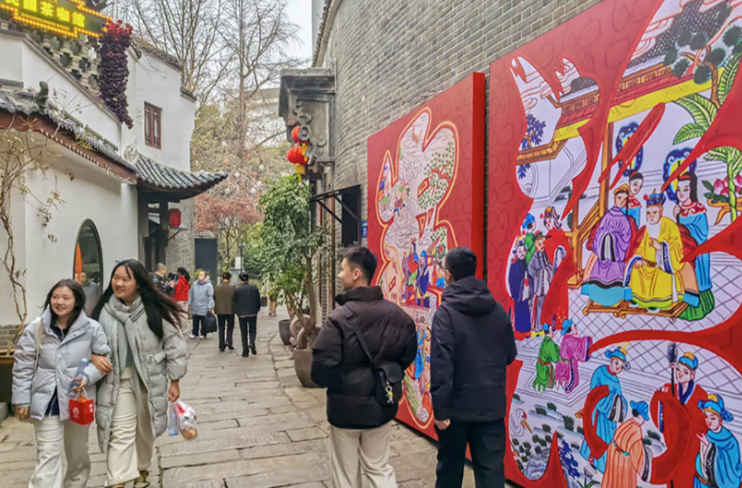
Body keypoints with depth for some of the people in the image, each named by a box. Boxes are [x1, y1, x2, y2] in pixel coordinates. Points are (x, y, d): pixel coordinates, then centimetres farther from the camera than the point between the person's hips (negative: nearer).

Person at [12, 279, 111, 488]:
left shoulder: (91, 328, -8)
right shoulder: (36, 328, -5)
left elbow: (104, 358, -1)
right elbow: (23, 366, 0)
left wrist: (87, 377, -18)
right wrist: (22, 400, -1)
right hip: (47, 402, -1)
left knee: (78, 452, 19)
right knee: (48, 455, -3)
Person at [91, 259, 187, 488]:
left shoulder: (156, 310, -14)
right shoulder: (104, 309, -5)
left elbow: (174, 345, -7)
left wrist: (174, 381, -4)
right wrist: (95, 357, -13)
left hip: (150, 379, 0)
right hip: (117, 379, 1)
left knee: (146, 429, 18)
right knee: (121, 432, -6)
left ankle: (142, 468, 43)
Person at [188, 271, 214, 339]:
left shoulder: (209, 285, -10)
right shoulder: (195, 284, 5)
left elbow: (210, 297, -11)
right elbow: (191, 294, 13)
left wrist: (209, 307, -14)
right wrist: (189, 303, 12)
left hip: (204, 308, -4)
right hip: (195, 307, 4)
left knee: (204, 322, 5)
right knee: (195, 322, 11)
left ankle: (203, 334, 16)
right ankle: (194, 333, 22)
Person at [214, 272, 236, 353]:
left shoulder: (217, 287, -3)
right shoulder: (232, 287, -10)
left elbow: (214, 298, 2)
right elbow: (235, 299, -8)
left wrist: (215, 309, 14)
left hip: (220, 311, 2)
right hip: (230, 310, -2)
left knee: (221, 329, 10)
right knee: (230, 327, 14)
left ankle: (222, 347, 11)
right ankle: (228, 341, -6)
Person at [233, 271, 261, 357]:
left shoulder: (237, 289, -7)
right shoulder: (254, 288, -2)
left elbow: (234, 302, -2)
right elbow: (258, 301, 1)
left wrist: (236, 311, 13)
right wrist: (257, 309, 16)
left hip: (241, 314, -1)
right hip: (252, 312, 1)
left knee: (244, 333, 7)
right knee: (252, 330, 13)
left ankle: (245, 351, 7)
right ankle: (252, 343, -15)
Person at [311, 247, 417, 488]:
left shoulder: (339, 318, -21)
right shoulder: (398, 315, -5)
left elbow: (322, 369, -22)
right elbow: (408, 356, 5)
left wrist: (337, 385, -1)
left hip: (345, 407, -4)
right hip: (382, 406, 4)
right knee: (379, 468, 21)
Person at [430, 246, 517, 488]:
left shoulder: (446, 312, -13)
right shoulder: (498, 309, 2)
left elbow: (441, 363, -19)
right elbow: (510, 355, 10)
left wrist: (439, 408, -14)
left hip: (456, 405, -3)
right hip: (492, 405, 3)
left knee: (450, 467, 17)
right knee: (491, 469, 8)